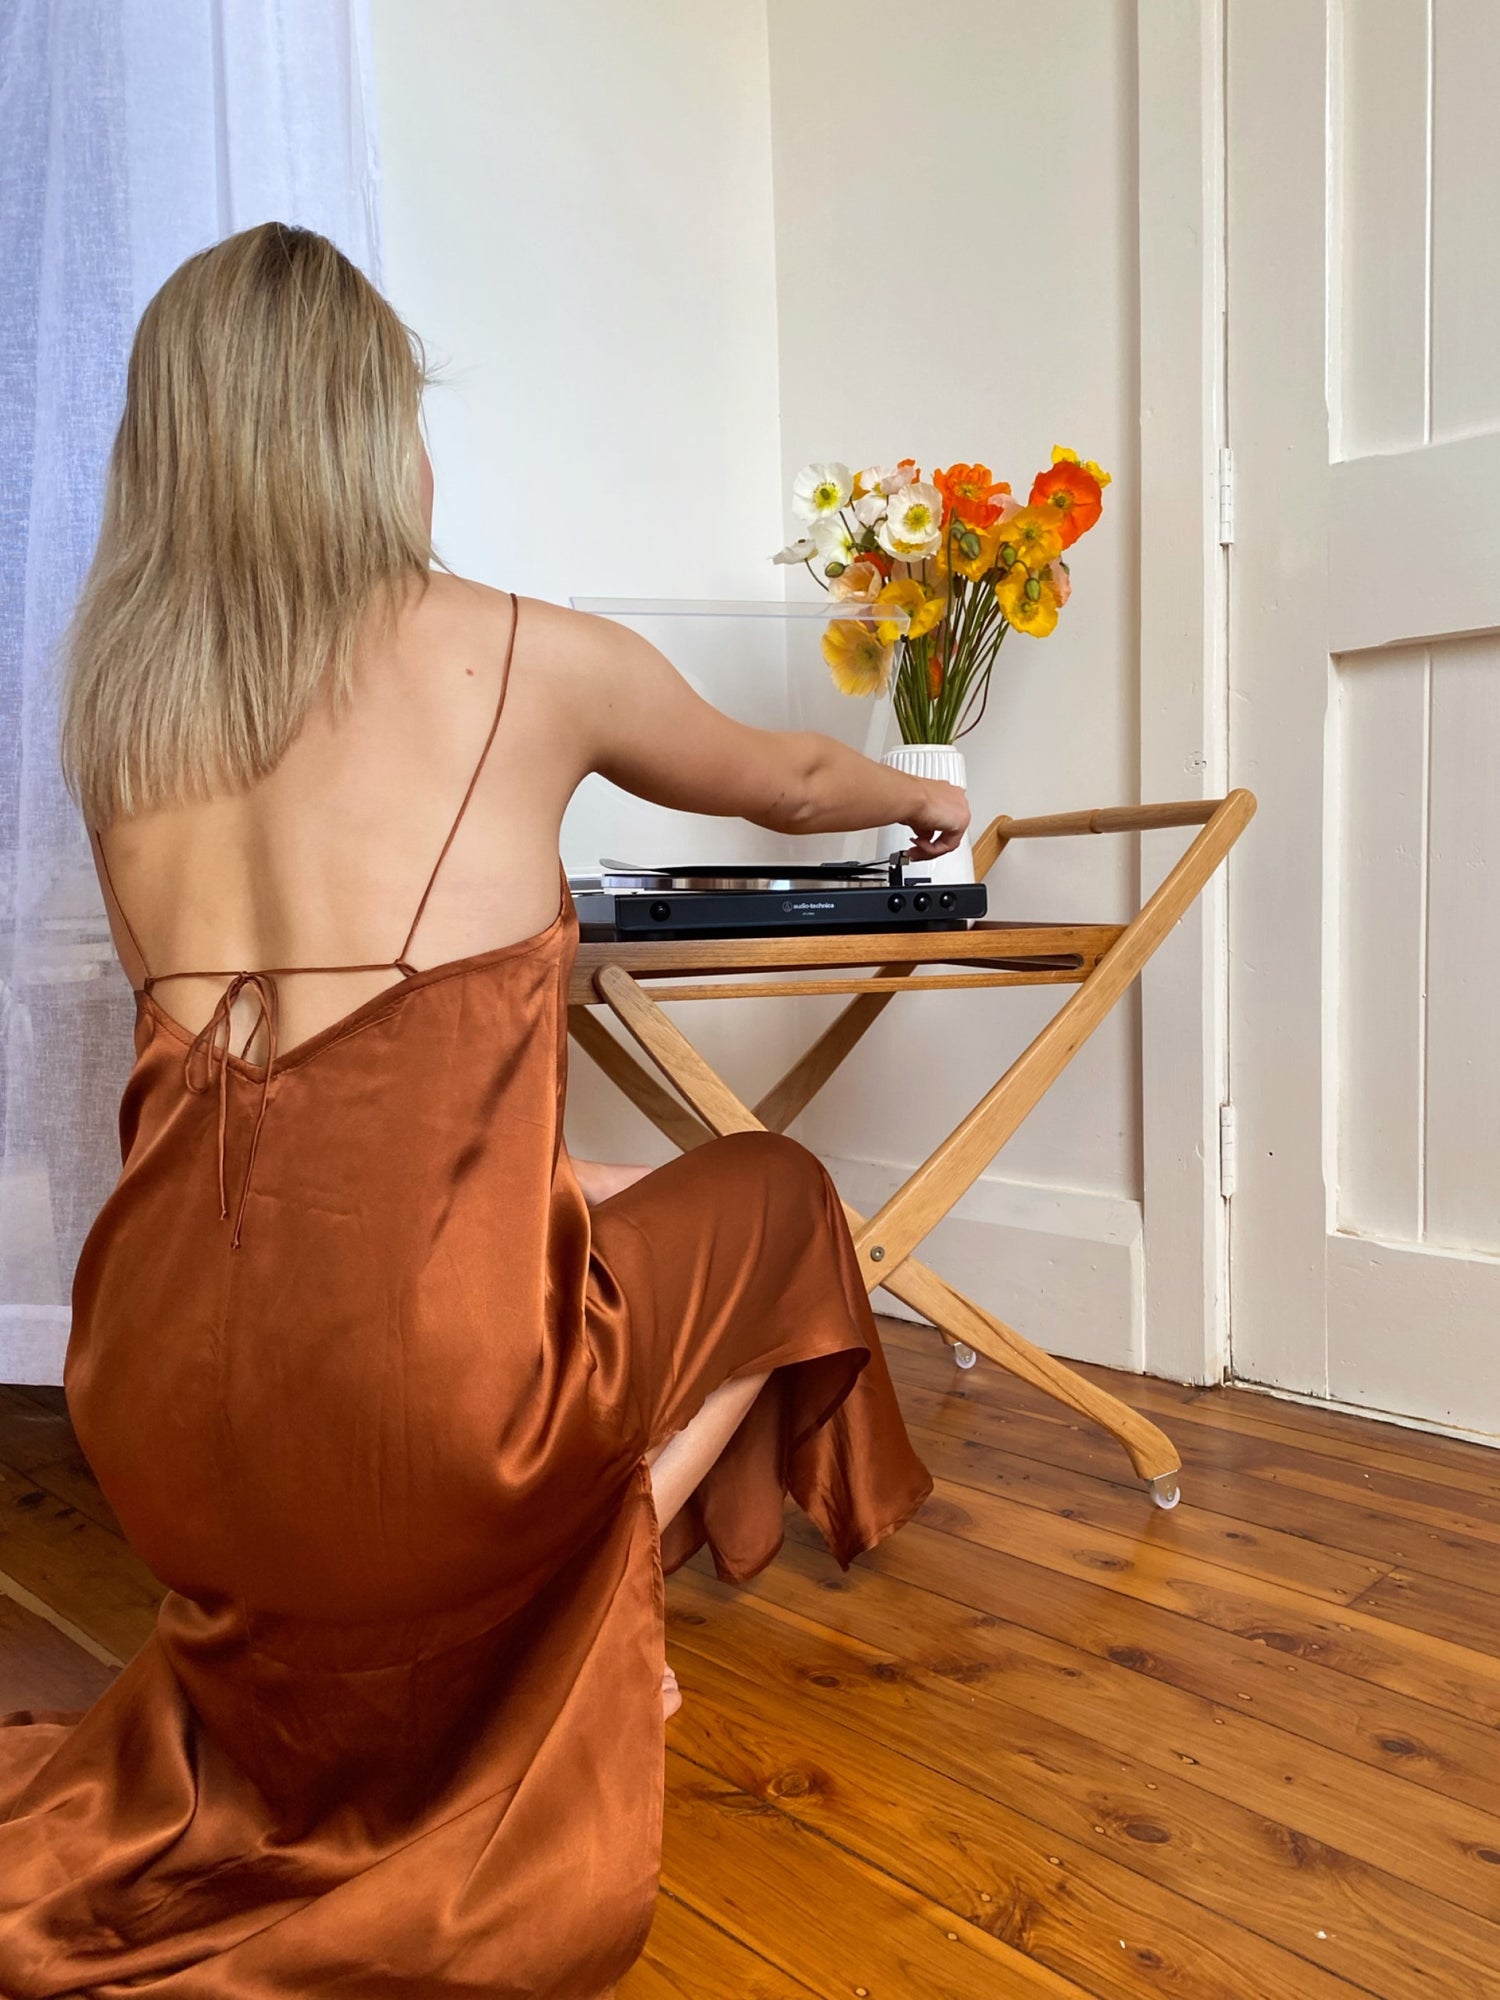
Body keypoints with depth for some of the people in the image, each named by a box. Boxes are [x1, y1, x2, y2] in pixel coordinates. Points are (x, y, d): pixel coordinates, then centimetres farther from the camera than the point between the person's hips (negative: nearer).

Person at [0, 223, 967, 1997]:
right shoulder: (527, 657, -3)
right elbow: (788, 783, 15)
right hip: (422, 1401, -5)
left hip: (162, 1421, 6)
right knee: (770, 1197, 19)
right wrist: (925, 797, 38)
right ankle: (576, 1629, 12)